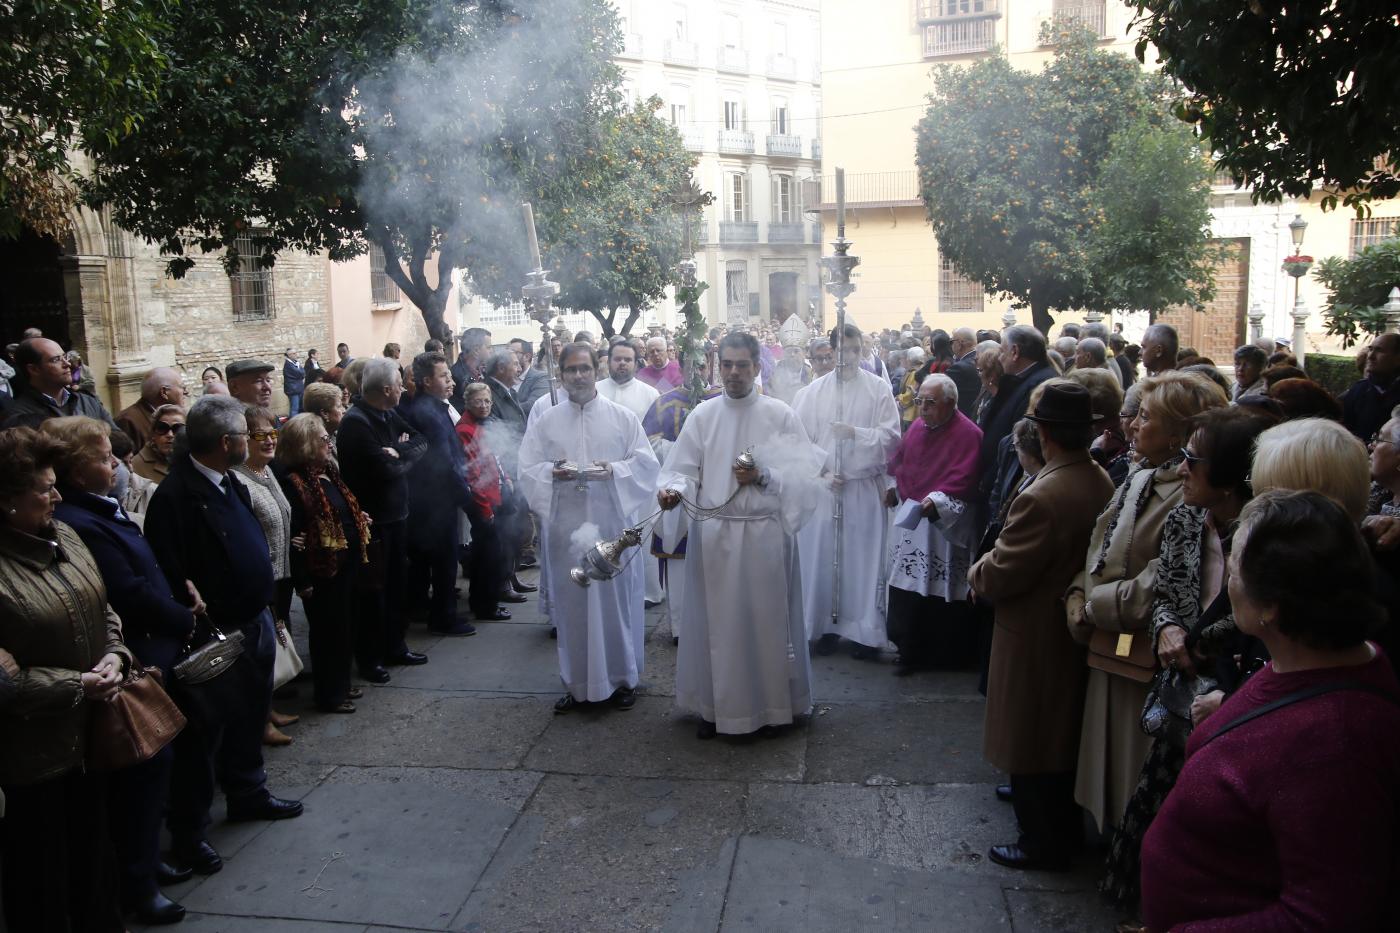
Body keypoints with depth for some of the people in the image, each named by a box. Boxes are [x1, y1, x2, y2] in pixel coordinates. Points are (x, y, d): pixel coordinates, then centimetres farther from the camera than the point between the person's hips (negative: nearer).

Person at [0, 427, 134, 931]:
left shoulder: (64, 536, 0)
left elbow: (103, 610, 9)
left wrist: (115, 657, -8)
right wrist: (76, 686, -19)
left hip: (90, 732, 7)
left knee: (94, 853, 25)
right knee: (41, 876, 14)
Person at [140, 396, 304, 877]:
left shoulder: (231, 484, 7)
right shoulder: (175, 494, -22)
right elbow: (168, 573, -23)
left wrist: (265, 610, 14)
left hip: (254, 623, 9)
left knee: (248, 720, 24)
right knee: (203, 733, 5)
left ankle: (248, 793, 43)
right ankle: (188, 833, 20)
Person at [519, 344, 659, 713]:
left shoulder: (623, 417, 4)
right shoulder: (545, 422, 7)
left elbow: (646, 464, 0)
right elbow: (527, 470, 3)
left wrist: (613, 470, -17)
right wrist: (553, 473, -17)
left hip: (612, 523, -1)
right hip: (565, 526, 1)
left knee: (616, 599, 5)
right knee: (572, 603, 6)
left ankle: (622, 678, 21)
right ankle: (577, 683, 19)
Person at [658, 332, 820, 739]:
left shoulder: (780, 415, 0)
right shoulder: (702, 415, 4)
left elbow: (803, 475, -3)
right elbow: (683, 469, 1)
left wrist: (763, 477, -17)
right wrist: (673, 489, -20)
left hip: (765, 533, -1)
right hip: (713, 533, 1)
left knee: (765, 619, 7)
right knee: (716, 622, 8)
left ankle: (771, 702, 24)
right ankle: (715, 705, 22)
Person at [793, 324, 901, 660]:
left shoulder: (879, 388, 0)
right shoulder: (813, 392, 1)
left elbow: (891, 437, -4)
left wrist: (856, 432, -17)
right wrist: (822, 472, -9)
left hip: (865, 486, -1)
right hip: (823, 485, 1)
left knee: (864, 559, 4)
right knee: (821, 556, 6)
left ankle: (866, 630, 15)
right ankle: (826, 625, 20)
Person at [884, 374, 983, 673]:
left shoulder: (968, 434, -12)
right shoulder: (918, 427, 10)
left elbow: (962, 480, -19)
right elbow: (899, 460, 23)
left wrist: (935, 501, -31)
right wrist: (894, 487, 8)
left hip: (943, 524, -7)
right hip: (910, 518, 7)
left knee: (938, 594, -1)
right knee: (905, 589, 9)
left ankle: (939, 655, 14)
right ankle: (910, 651, 21)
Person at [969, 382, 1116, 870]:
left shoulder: (1041, 498, -32)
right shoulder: (1102, 482, -4)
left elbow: (1000, 576, -26)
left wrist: (976, 572, -3)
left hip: (1036, 638, -9)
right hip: (1078, 630, 9)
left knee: (1031, 745, 9)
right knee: (1065, 735, 25)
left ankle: (1042, 842, 25)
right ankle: (1066, 827, 44)